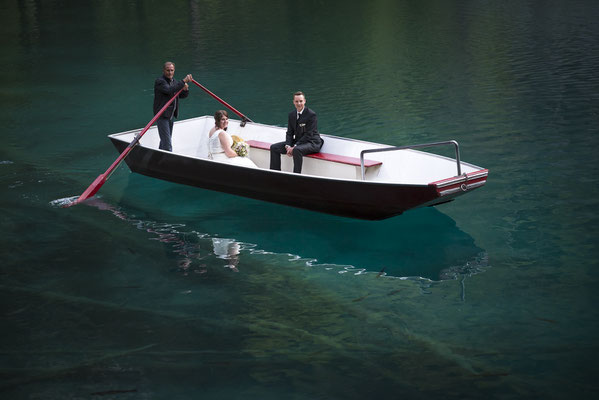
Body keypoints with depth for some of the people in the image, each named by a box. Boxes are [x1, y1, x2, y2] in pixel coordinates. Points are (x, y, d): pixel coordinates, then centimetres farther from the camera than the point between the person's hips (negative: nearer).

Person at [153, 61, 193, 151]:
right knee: (167, 143, -12)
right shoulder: (159, 81, -15)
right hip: (162, 115, -9)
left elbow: (182, 95, 14)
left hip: (171, 115, 9)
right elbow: (169, 90, -33)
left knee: (165, 140, 19)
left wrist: (185, 89, -9)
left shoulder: (174, 81, 12)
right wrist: (184, 81, -35)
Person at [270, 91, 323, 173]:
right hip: (297, 141, 8)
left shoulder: (311, 115, -15)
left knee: (297, 150, -40)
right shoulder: (292, 115, 8)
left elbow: (309, 135, -18)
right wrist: (288, 146, -11)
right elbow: (289, 133, 9)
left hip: (312, 143, -8)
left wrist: (294, 147, -23)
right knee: (274, 147, -1)